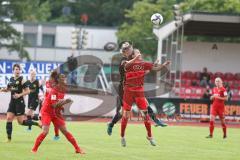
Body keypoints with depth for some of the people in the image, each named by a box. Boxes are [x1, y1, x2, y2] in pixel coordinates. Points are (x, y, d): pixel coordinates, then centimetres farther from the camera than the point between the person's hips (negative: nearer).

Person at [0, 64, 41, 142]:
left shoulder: (21, 80, -9)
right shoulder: (11, 79, 9)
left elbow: (28, 91, -11)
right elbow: (8, 89, 24)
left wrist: (19, 95, -22)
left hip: (19, 102, -6)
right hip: (12, 102, 6)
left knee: (21, 121, -5)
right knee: (9, 119, -4)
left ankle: (37, 124, 15)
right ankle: (9, 138, 0)